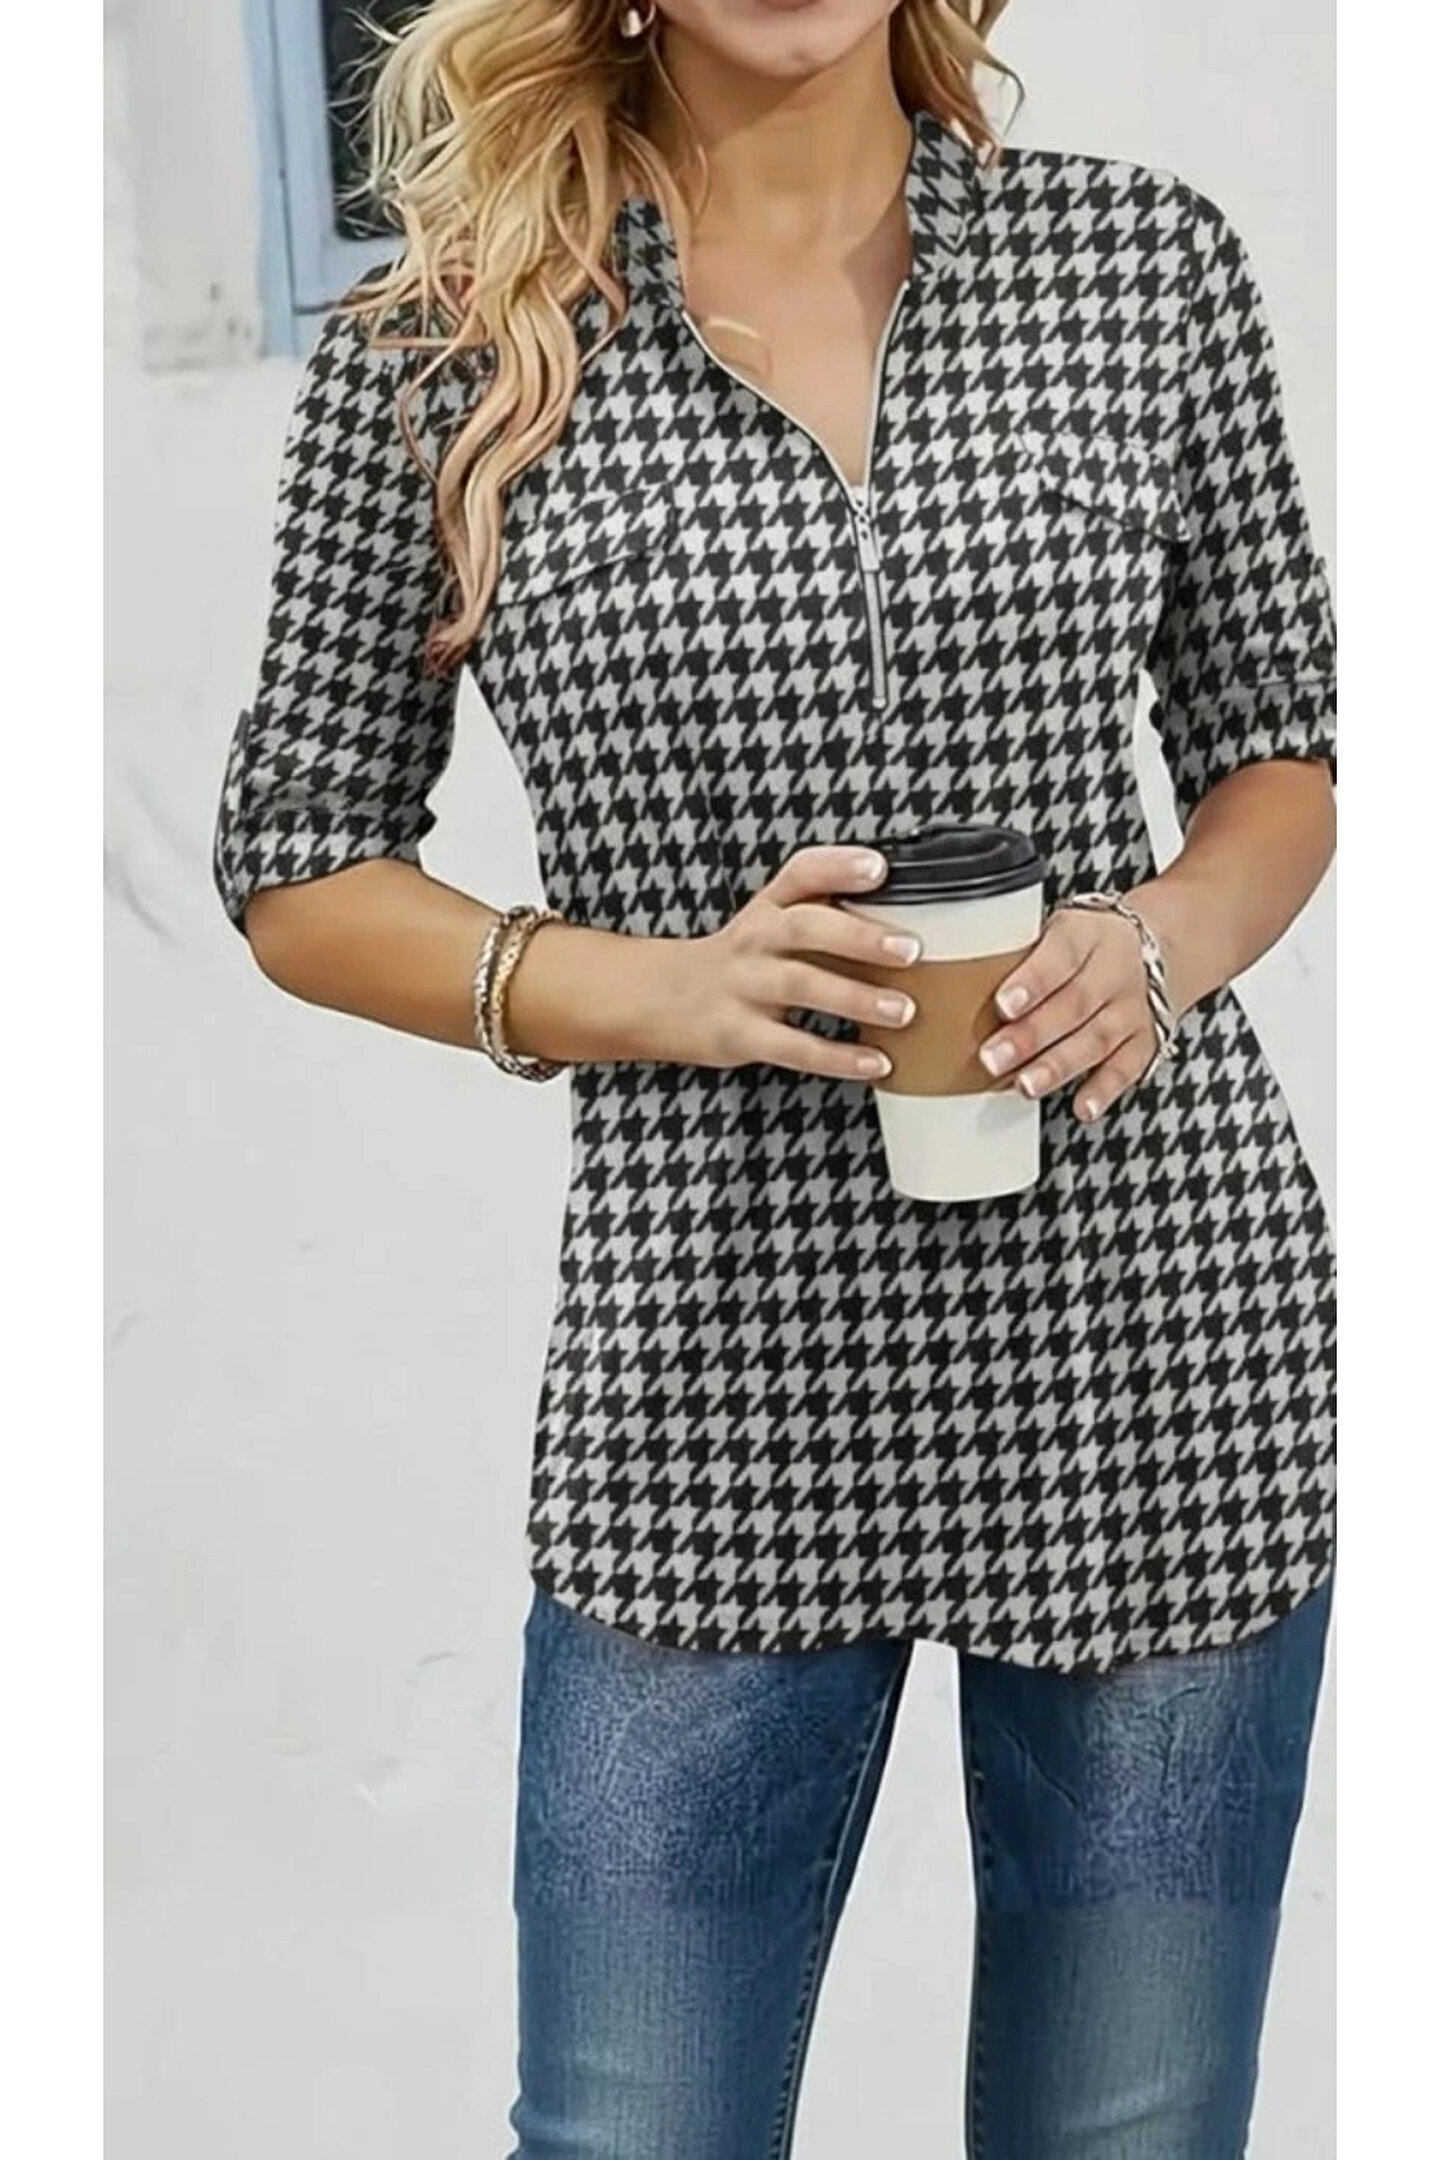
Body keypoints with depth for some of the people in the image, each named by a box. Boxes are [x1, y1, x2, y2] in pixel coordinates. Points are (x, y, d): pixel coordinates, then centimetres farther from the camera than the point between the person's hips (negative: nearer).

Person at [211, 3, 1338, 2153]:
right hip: (714, 1394, -1)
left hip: (1162, 1336, 2)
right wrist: (660, 986, -14)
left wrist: (1159, 945, -10)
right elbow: (297, 873, 3)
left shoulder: (1147, 257, 2)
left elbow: (1280, 753, 12)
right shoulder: (438, 344, -2)